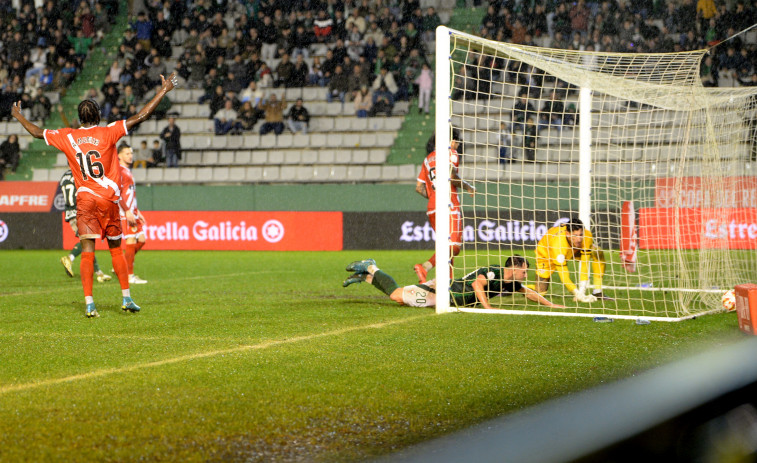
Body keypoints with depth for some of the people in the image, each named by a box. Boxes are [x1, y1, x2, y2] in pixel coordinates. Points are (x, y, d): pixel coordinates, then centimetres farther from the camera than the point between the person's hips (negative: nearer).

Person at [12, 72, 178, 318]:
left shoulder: (68, 137, 2)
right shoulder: (108, 133, -5)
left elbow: (37, 132, 15)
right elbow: (140, 116, -6)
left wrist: (19, 116, 34)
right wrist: (164, 91, -1)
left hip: (84, 199, 1)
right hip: (108, 199, -1)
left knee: (87, 251, -4)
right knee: (116, 249, 11)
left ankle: (89, 304, -13)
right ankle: (126, 298, 13)